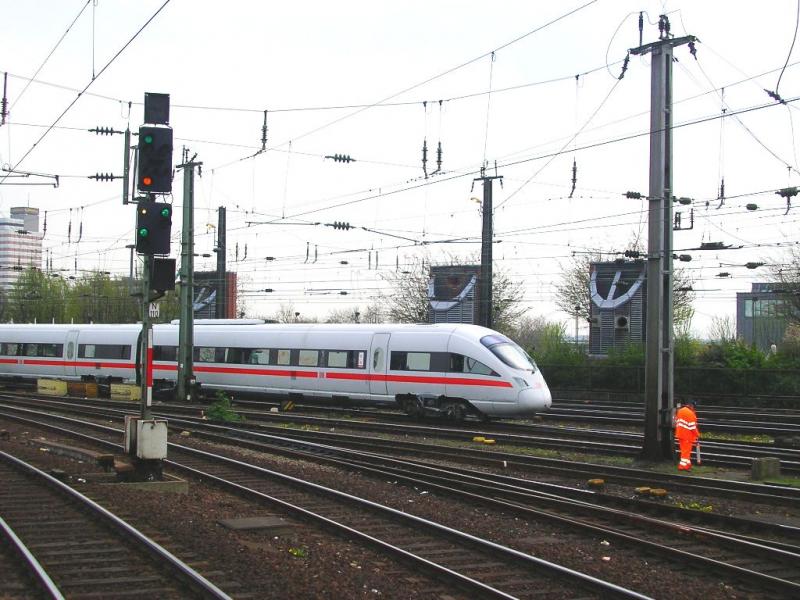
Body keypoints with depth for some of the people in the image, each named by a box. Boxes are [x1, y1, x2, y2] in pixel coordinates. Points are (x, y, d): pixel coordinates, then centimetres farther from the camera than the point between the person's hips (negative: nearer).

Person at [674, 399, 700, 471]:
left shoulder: (680, 411, 11)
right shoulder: (690, 413, -17)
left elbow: (677, 422, 18)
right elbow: (692, 426, -17)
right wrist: (697, 435, -7)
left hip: (680, 434, 8)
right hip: (687, 435, -8)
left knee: (684, 450, 16)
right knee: (686, 451, -2)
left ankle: (687, 464, 22)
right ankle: (682, 466, -2)